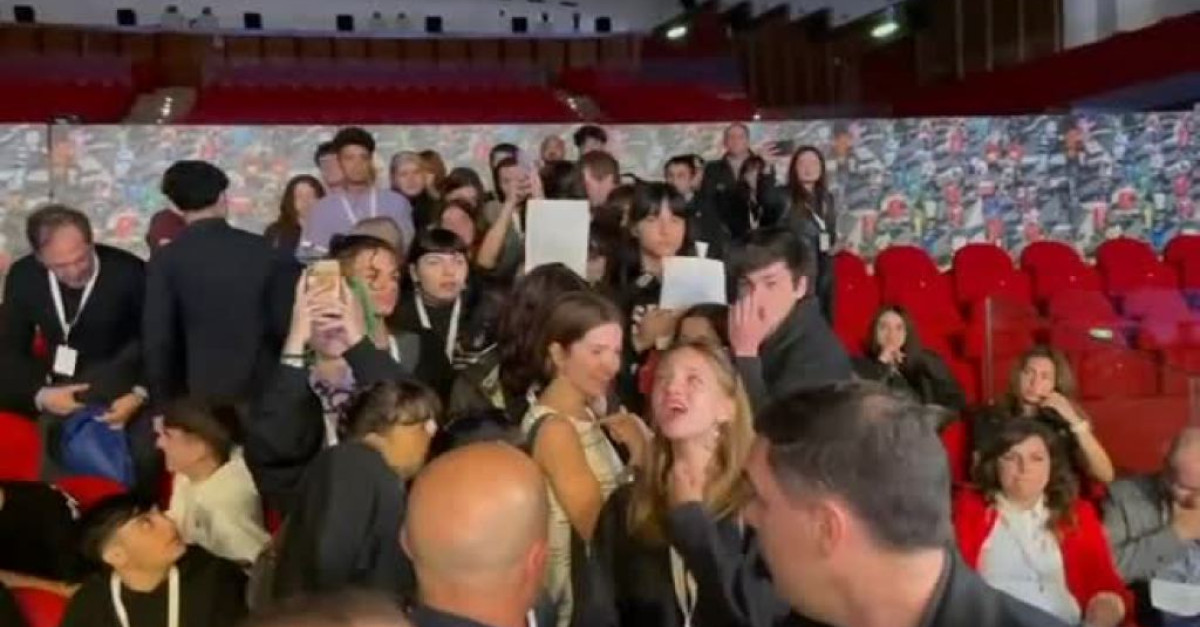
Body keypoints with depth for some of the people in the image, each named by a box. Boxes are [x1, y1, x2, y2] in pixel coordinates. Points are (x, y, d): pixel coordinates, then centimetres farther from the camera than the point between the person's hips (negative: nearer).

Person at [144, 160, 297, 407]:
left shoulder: (166, 261, -5)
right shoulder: (264, 250, 0)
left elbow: (158, 342, -7)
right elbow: (288, 324, 1)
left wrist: (165, 402, 4)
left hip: (203, 394, -2)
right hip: (265, 391, 2)